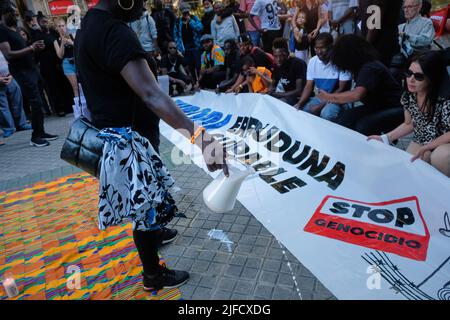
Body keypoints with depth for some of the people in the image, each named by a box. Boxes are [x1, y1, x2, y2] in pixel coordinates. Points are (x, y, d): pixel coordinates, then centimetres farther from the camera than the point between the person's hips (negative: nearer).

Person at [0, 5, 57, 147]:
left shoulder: (14, 28, 17)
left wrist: (36, 48, 3)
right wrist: (31, 48, -23)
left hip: (30, 68, 9)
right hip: (21, 71, -9)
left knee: (38, 103, 9)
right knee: (36, 103, -11)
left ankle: (41, 132, 16)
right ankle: (35, 137, -2)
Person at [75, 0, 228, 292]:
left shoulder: (91, 24, 7)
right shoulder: (114, 32, -25)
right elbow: (151, 95, -39)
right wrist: (198, 135, -47)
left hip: (117, 133, 10)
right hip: (128, 139, -10)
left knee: (144, 197, 29)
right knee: (147, 204, 7)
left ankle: (155, 233, 56)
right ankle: (153, 275, 29)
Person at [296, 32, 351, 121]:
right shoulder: (312, 61, 0)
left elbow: (342, 89, -16)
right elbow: (309, 87, 3)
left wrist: (321, 106, -23)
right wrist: (299, 104, -15)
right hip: (320, 98, 5)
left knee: (326, 113, -36)